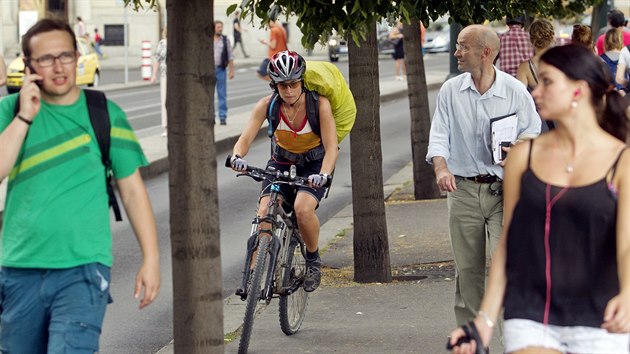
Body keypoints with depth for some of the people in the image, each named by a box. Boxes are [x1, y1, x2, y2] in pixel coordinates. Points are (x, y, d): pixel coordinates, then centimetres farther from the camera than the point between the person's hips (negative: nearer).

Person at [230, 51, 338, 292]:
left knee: (303, 208, -29)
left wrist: (323, 175, -46)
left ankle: (313, 259, -4)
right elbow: (245, 138, -24)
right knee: (265, 213, -22)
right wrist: (237, 156, -47)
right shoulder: (267, 105, -19)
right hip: (281, 161, 2)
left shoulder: (319, 103, -24)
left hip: (314, 163, -2)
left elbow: (331, 147, -27)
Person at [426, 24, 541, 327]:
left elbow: (532, 131, 7)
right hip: (462, 189, 3)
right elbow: (439, 134, 4)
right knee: (468, 270, 8)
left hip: (503, 190, -3)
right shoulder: (450, 91, 6)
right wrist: (441, 168, -15)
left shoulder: (515, 91, 0)